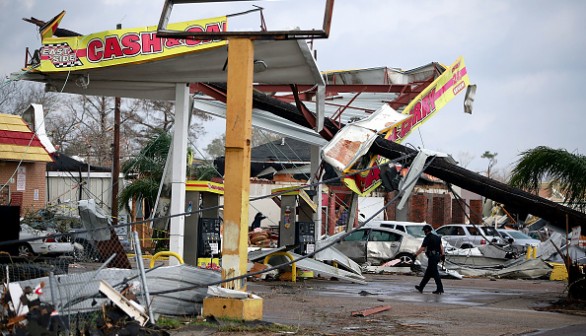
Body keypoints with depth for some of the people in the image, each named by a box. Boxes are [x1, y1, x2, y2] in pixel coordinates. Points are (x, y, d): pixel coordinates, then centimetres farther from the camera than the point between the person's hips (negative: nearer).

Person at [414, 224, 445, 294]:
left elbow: (422, 248, -13)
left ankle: (440, 289, -10)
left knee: (435, 273, -7)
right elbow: (441, 246, 8)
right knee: (428, 273, 14)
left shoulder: (427, 238, -9)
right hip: (437, 256, 9)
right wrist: (442, 254, 4)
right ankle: (421, 287, 21)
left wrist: (415, 254, -9)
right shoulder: (437, 237, 16)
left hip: (432, 256, -9)